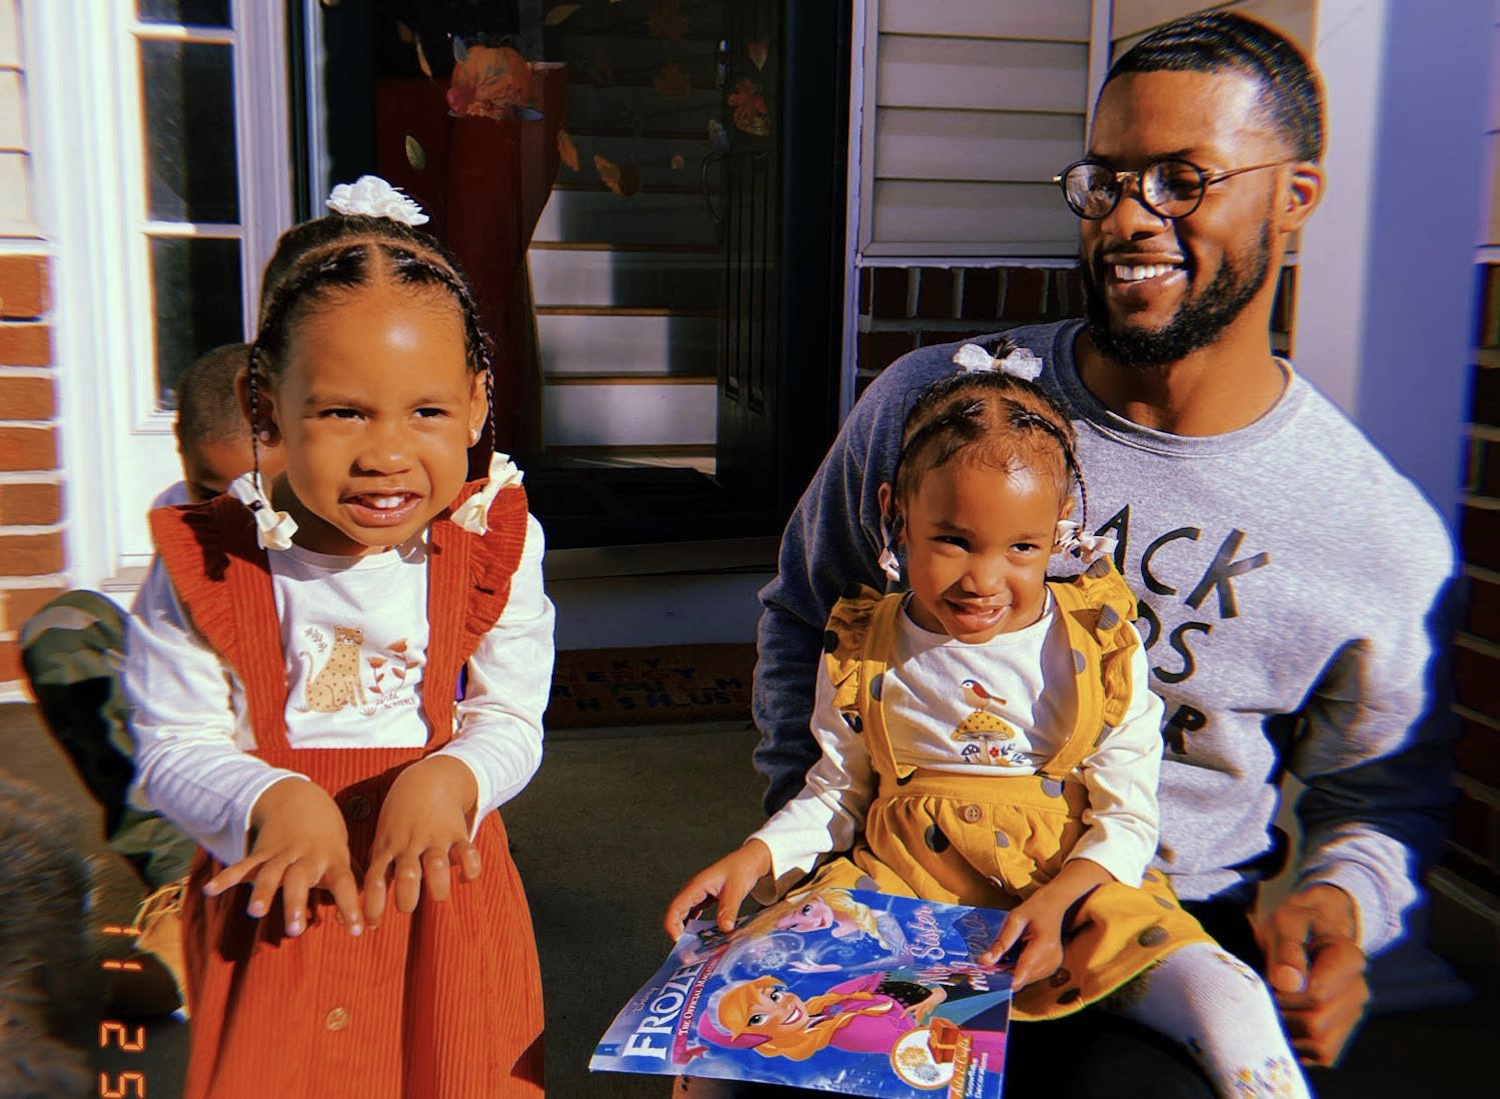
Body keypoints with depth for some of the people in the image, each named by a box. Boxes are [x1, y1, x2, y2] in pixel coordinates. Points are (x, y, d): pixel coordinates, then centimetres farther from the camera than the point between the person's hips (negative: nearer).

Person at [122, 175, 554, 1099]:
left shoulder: (498, 548, -9)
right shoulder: (205, 566, -12)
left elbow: (511, 721, -5)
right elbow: (172, 748, -8)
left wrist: (447, 779, -25)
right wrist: (273, 801, -26)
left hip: (438, 886, 1)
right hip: (276, 898, -1)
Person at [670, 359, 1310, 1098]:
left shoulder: (1100, 646, -4)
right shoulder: (861, 652, 0)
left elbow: (1129, 816, -2)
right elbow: (837, 794, 11)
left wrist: (1057, 899, -19)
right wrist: (757, 855, -7)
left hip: (1075, 888, 0)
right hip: (901, 885, 1)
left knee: (1227, 999, -23)